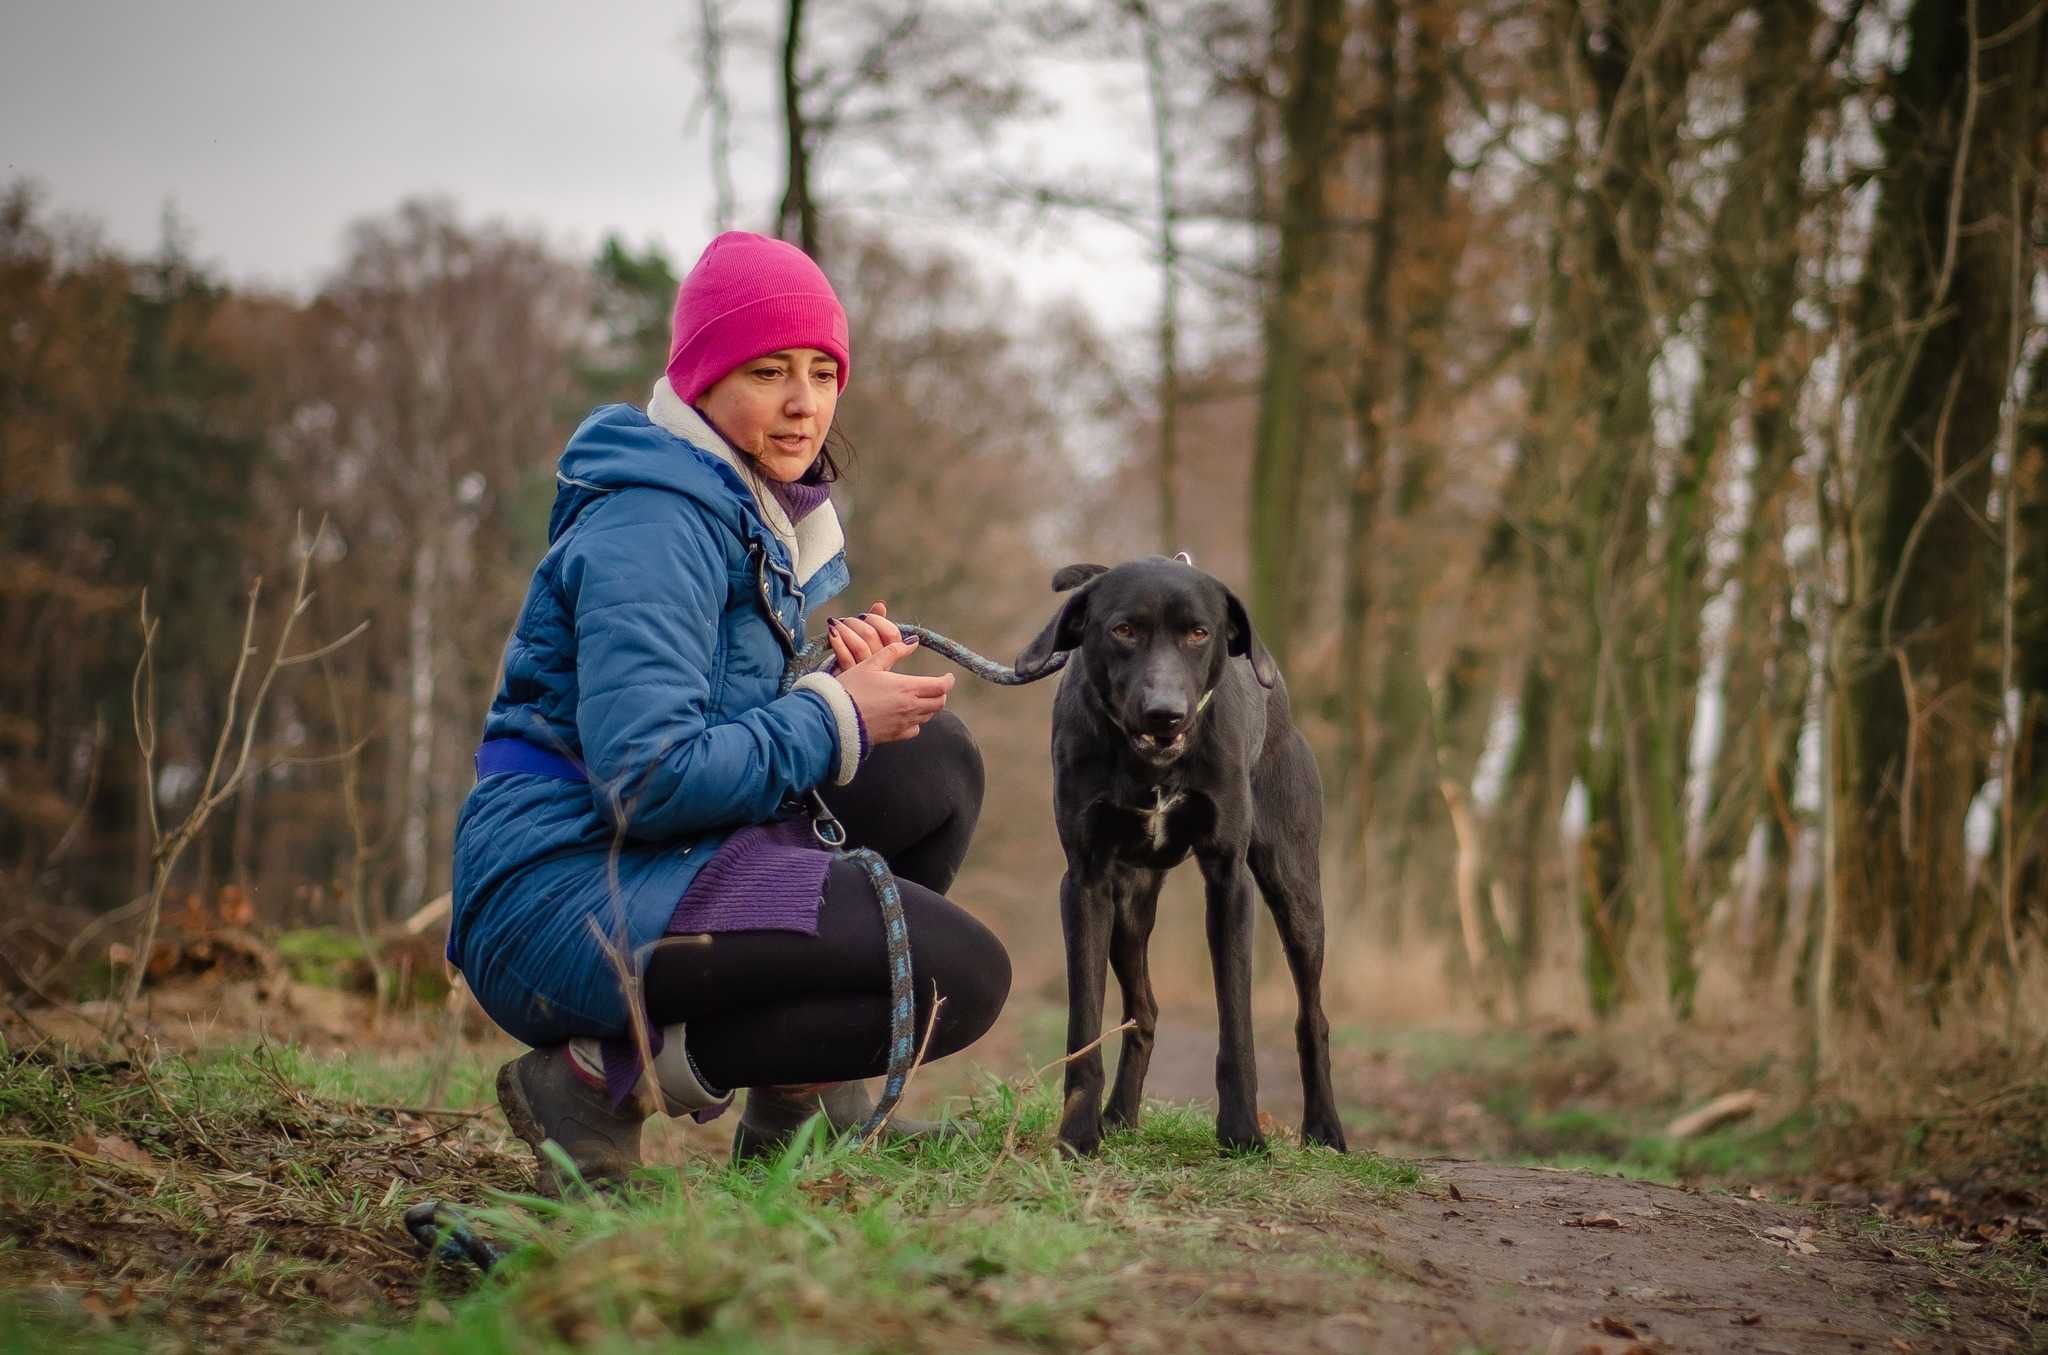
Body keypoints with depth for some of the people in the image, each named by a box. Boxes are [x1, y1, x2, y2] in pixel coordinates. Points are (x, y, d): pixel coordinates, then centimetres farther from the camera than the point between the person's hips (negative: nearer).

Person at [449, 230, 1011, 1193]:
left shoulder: (761, 511, 17)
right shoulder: (650, 524, -15)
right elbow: (647, 777, -24)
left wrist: (841, 682, -1)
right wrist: (835, 715, -13)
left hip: (646, 872, 10)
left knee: (934, 760, 11)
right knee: (961, 974, -16)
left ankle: (805, 1089, 9)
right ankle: (606, 1075, -12)